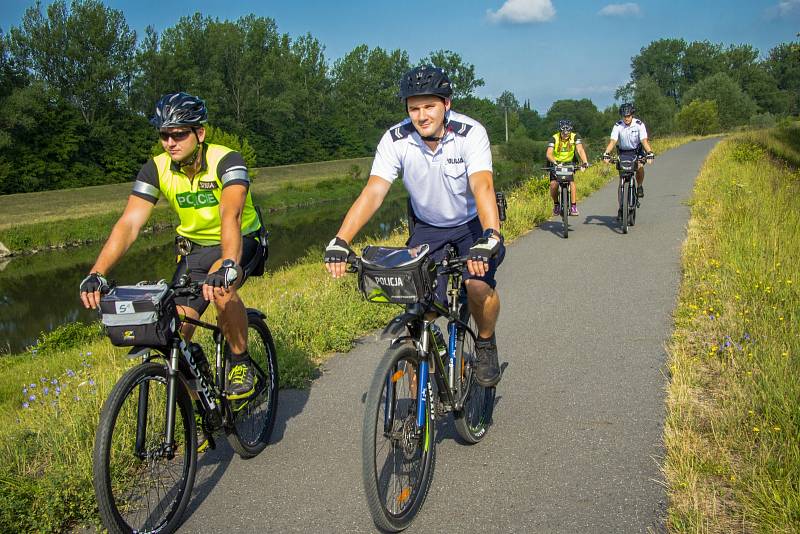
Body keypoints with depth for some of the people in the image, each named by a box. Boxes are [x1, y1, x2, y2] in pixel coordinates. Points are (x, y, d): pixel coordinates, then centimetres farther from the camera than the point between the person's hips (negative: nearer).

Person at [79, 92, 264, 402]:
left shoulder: (226, 161, -24)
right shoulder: (156, 169, -12)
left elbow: (230, 214, -41)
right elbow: (129, 224, -20)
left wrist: (228, 265, -59)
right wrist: (96, 273, -35)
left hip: (241, 241, -4)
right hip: (193, 248, 4)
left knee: (220, 287, -37)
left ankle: (241, 363, -14)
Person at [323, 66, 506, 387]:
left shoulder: (470, 133, -26)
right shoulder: (396, 140, -20)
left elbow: (482, 186, -41)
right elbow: (373, 192, -29)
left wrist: (490, 237, -59)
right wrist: (340, 241, -43)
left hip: (471, 221, -2)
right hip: (426, 226, 2)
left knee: (479, 285, -26)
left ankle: (486, 344, 5)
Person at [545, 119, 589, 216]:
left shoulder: (574, 137, -17)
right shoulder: (554, 138, -20)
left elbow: (580, 150, -29)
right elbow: (548, 154, -32)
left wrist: (585, 162, -47)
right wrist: (555, 162, -51)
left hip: (570, 163, 1)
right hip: (556, 164, 0)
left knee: (571, 182, -24)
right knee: (553, 184, -20)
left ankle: (574, 206, -14)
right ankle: (556, 204, 5)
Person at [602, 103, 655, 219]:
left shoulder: (639, 125, -15)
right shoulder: (618, 126, -14)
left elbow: (644, 141, -24)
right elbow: (612, 141, -24)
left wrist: (650, 153, -41)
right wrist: (606, 154, -41)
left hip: (637, 152, -1)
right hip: (623, 153, 1)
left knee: (640, 167, -33)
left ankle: (639, 187, -3)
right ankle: (621, 207, 0)